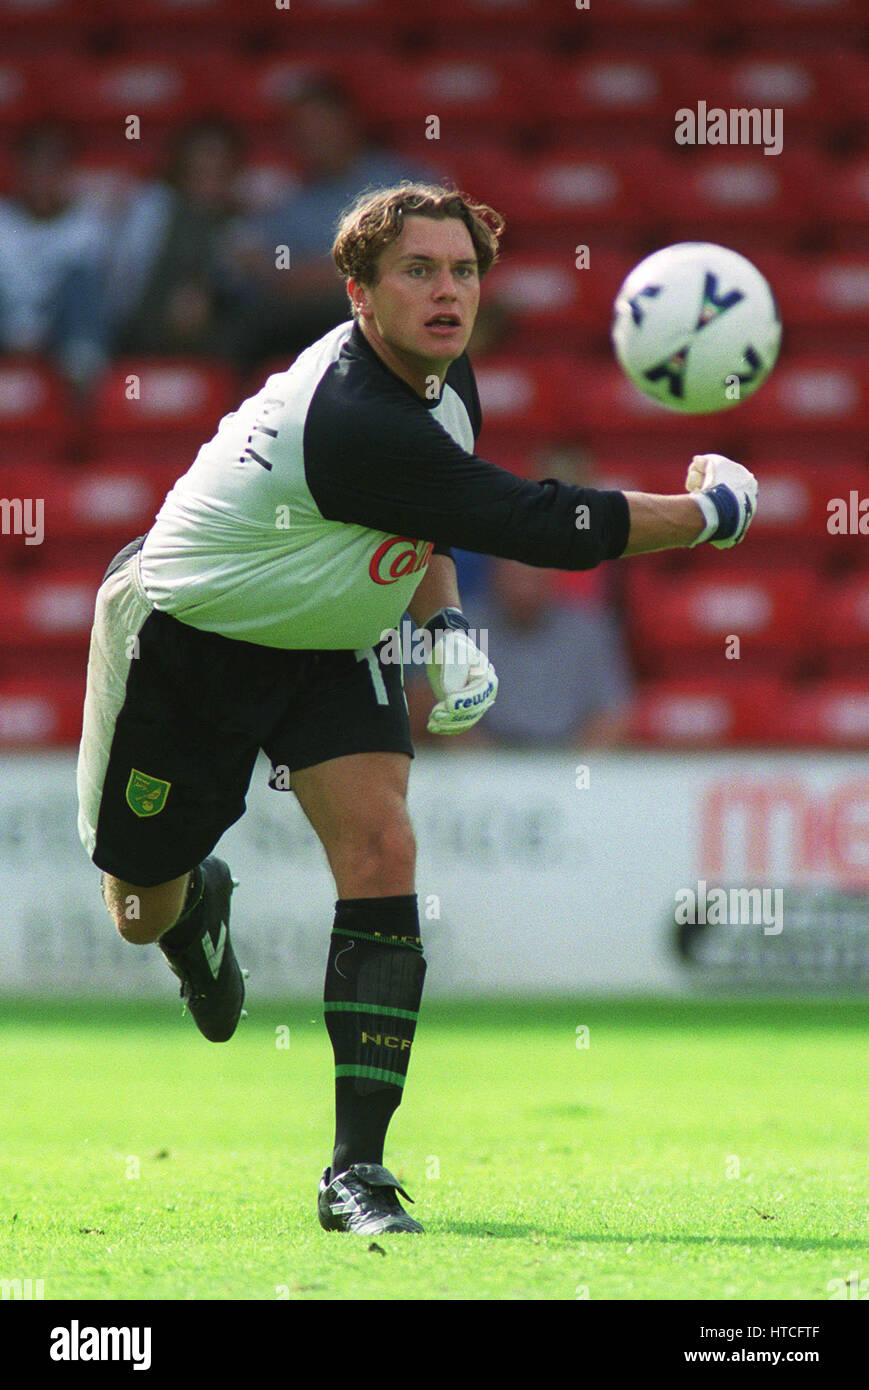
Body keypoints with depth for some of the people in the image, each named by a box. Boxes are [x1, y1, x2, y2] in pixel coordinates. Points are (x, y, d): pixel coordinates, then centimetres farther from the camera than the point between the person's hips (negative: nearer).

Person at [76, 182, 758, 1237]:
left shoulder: (441, 378, -7)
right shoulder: (351, 419, -37)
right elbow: (544, 527, -36)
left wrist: (443, 620, 0)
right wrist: (708, 514, -26)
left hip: (325, 647, 6)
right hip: (184, 638, -6)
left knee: (380, 852, -17)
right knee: (143, 910, 6)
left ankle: (357, 1170, -17)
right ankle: (198, 907, 49)